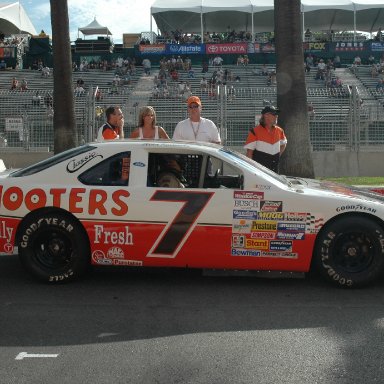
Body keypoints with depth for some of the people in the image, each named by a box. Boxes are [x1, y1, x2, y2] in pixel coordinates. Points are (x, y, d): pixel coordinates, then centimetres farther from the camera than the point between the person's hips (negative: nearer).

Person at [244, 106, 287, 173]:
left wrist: (277, 156, 15)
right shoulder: (255, 132, -9)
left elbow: (283, 144, 29)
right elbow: (249, 152, -8)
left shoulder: (279, 131, 9)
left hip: (274, 170, 6)